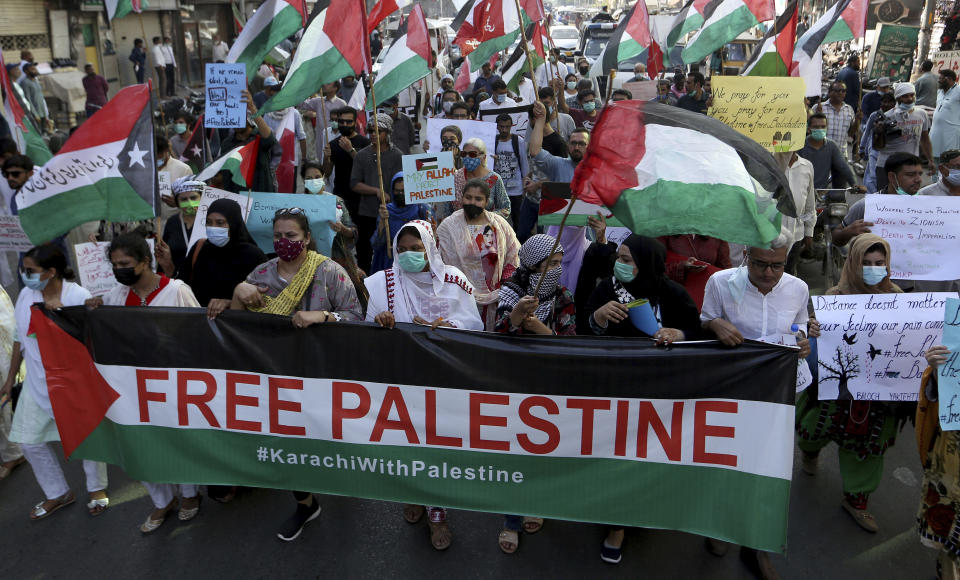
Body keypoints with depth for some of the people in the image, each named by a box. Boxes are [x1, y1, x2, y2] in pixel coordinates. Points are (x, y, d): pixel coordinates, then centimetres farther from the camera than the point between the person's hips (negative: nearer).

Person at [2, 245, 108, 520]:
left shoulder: (78, 297, -17)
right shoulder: (25, 295, -1)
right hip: (38, 383, 5)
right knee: (30, 441, 9)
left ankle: (97, 489, 32)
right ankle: (58, 494, 30)